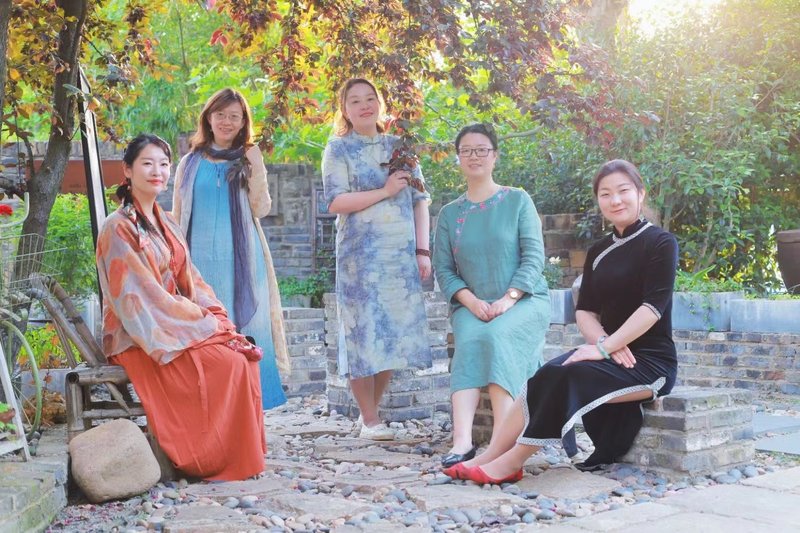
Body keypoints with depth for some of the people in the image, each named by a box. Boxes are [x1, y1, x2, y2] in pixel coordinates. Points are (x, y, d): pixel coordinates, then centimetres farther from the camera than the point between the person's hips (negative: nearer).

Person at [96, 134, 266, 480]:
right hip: (141, 337, -7)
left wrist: (216, 317, -4)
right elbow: (141, 294, -16)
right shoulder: (119, 228, -10)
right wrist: (203, 320, -15)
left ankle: (244, 456, -10)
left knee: (244, 356, -14)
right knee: (227, 364, -24)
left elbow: (189, 280, 13)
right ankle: (216, 461, -12)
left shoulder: (167, 224, 15)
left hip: (176, 326, 7)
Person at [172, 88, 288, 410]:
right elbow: (177, 217, 13)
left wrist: (255, 167, -10)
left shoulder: (248, 160, 10)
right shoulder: (191, 163, 11)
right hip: (200, 259, 1)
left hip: (241, 260, 0)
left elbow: (261, 209, -2)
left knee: (244, 329, -2)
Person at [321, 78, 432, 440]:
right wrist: (385, 191, -12)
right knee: (364, 331, -3)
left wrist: (423, 251, 3)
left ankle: (371, 411, 17)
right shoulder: (339, 148, 4)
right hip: (361, 256, -4)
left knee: (394, 332, 4)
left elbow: (420, 201, 12)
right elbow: (335, 201, -8)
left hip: (402, 254, 4)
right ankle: (370, 420, 6)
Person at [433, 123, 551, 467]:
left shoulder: (518, 201, 6)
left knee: (496, 336, -34)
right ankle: (462, 440, -44)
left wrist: (508, 299, -17)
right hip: (472, 306, 2)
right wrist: (470, 301, -12)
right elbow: (443, 270, 7)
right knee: (469, 340, -32)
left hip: (525, 300, -2)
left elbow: (534, 256, -3)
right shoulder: (449, 214, 13)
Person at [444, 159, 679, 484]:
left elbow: (653, 306, -16)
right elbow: (585, 311, 8)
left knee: (568, 378, -30)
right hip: (612, 354, 6)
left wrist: (605, 347, -23)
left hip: (650, 360, -6)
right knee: (546, 377, -23)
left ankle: (509, 464, -23)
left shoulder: (660, 242, -5)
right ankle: (489, 459, -26)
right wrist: (603, 341, -13)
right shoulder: (598, 252, 15)